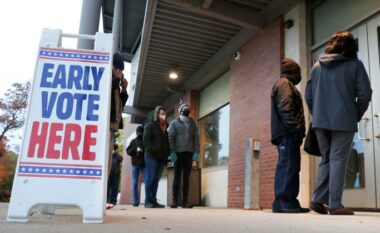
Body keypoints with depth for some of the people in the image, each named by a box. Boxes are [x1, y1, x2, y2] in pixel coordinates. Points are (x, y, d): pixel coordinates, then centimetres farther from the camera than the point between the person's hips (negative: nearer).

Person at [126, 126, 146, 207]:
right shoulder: (133, 141, 13)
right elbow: (128, 151, 8)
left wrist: (144, 151, -18)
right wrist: (135, 149, -9)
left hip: (145, 164, -2)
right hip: (135, 164, 2)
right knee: (135, 183, 3)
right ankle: (135, 200, 8)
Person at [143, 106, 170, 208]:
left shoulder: (166, 127, 20)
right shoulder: (150, 125, 3)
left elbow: (167, 142, 18)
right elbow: (146, 140, -6)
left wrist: (167, 154, 3)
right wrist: (153, 151, -16)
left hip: (162, 157, 5)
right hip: (152, 156, -5)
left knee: (156, 179, 6)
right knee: (150, 178, -5)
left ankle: (154, 201, 9)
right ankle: (148, 201, -2)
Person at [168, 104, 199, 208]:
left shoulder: (192, 124, 16)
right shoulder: (174, 123, 7)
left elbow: (196, 139, 9)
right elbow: (171, 138, -2)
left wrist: (196, 152, -3)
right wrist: (172, 152, -13)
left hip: (189, 153, 3)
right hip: (178, 153, -3)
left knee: (186, 177, 2)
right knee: (177, 177, -2)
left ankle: (185, 201, 3)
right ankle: (175, 201, -1)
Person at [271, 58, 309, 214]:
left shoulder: (286, 84, 30)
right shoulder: (284, 83, -1)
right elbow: (285, 109, -15)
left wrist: (296, 131, 17)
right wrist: (295, 129, -20)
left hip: (287, 133, 10)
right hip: (287, 133, -10)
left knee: (290, 167, 6)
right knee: (287, 166, -13)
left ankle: (289, 202, 7)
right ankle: (283, 202, -15)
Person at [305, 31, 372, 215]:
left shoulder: (317, 66, 11)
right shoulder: (354, 64, 1)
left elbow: (308, 95, 9)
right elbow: (364, 94, -5)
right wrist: (357, 116, 8)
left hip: (320, 122, 4)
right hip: (344, 121, -4)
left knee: (326, 160, 15)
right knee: (338, 161, -1)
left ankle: (318, 199, 10)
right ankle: (335, 205, -1)